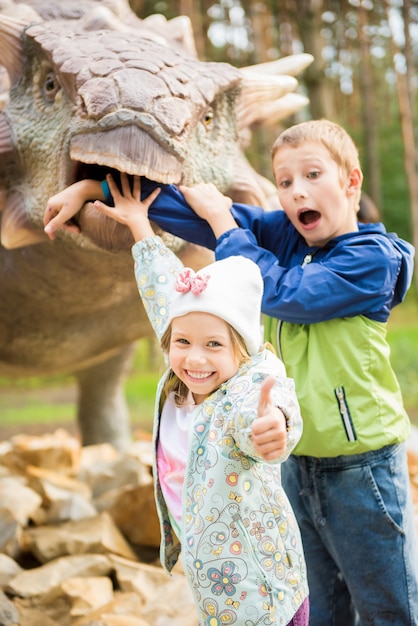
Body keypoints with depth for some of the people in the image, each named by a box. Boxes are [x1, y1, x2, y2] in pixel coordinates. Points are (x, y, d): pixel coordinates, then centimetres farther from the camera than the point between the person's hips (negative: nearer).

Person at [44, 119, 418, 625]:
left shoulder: (373, 256, -12)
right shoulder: (283, 236, 5)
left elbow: (283, 294, -20)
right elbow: (195, 211, 4)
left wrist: (222, 219, -9)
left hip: (361, 467, -6)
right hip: (295, 463, 6)